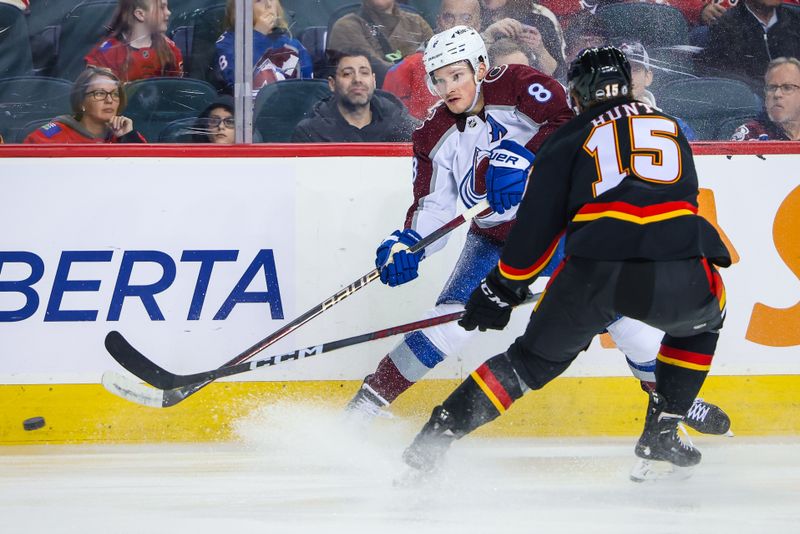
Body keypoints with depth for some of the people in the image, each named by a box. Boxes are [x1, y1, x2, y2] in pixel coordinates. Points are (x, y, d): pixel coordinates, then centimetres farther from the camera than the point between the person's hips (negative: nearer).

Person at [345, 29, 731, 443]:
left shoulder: (517, 86, -16)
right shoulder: (435, 137, -4)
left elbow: (568, 122, -29)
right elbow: (432, 207, -6)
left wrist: (526, 159, -42)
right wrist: (407, 244, -25)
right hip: (495, 241, 2)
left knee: (618, 308, -8)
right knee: (451, 321, -16)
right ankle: (368, 401, -7)